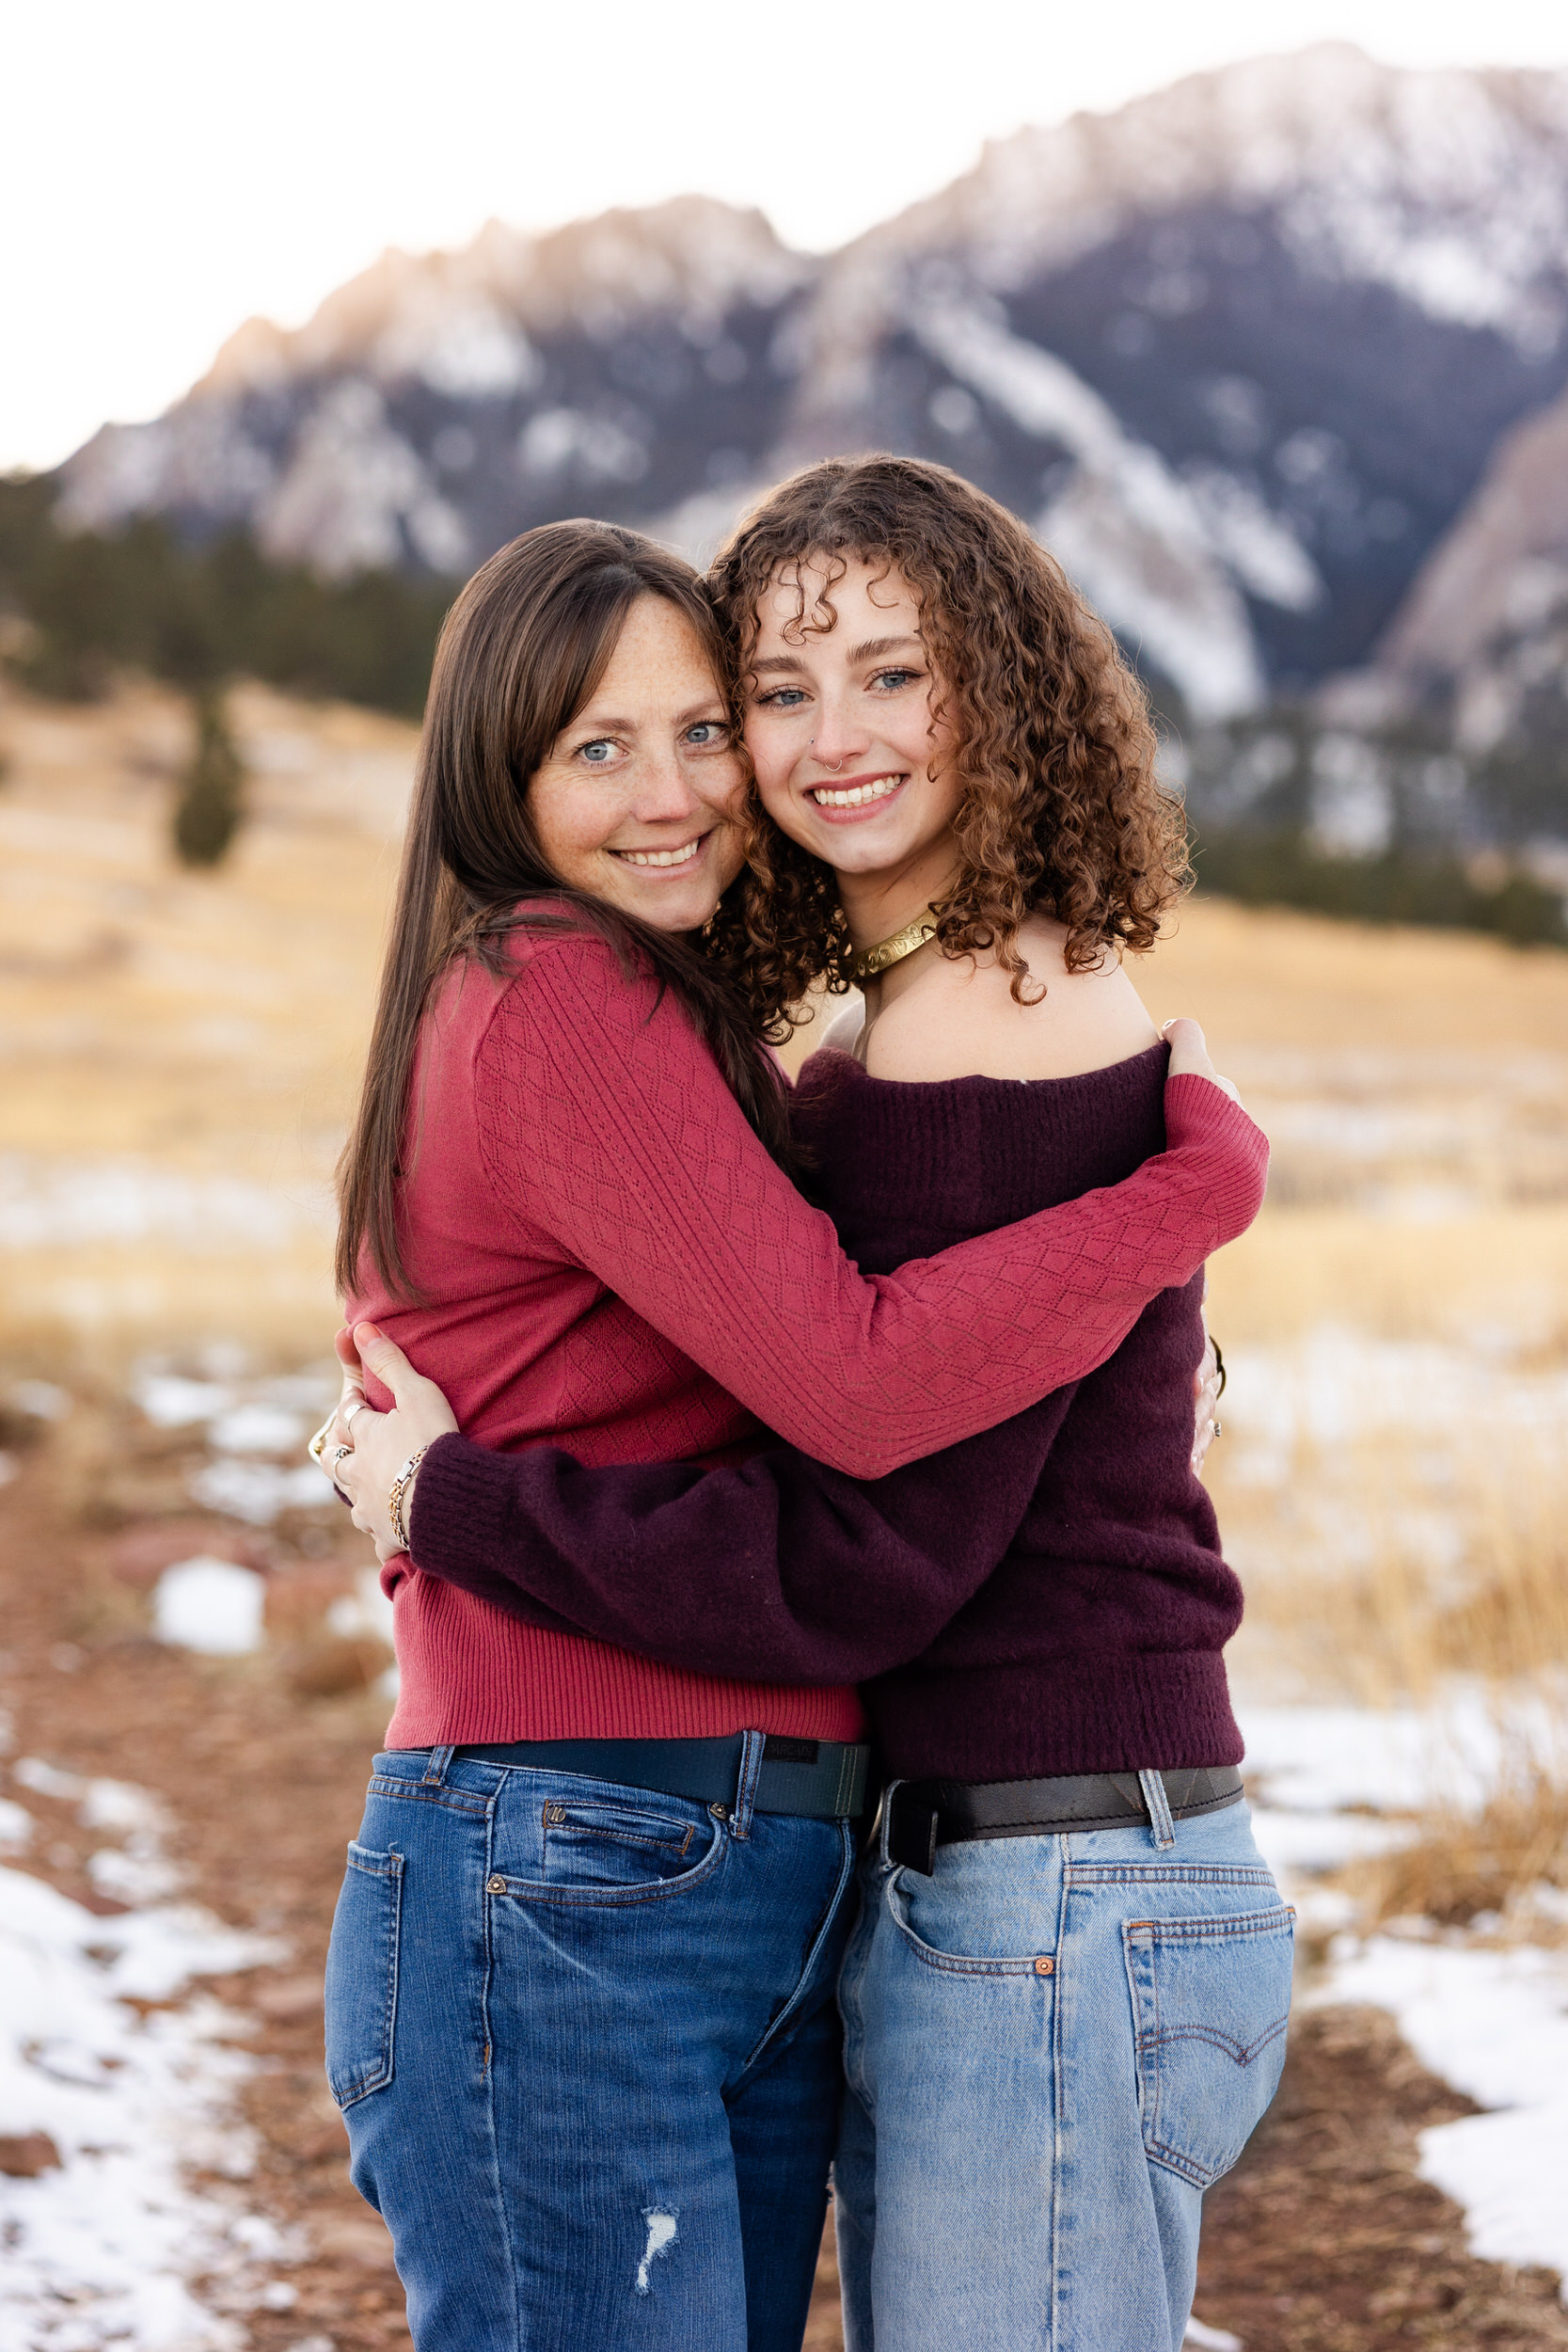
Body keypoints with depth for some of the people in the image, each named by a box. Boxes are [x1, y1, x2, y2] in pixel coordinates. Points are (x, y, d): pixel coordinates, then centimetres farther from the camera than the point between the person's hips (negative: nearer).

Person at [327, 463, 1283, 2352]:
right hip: (966, 1899, 10)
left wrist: (449, 1500, -11)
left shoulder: (984, 1042, -17)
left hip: (1057, 1923, -10)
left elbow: (865, 1566, -20)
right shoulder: (948, 1024, 13)